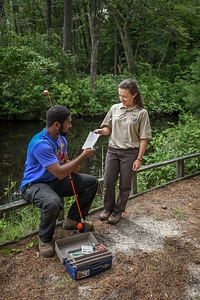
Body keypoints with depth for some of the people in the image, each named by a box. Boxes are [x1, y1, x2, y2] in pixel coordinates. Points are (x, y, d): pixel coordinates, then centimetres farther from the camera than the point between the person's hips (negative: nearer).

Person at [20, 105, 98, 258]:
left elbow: (65, 161, 16)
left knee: (92, 182, 0)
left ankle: (73, 219, 16)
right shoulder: (40, 144, -29)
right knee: (53, 202, -42)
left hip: (55, 181, 9)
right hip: (34, 185, -8)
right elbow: (59, 173, -33)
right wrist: (83, 156, -25)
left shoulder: (61, 138, 0)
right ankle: (45, 239, -10)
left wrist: (73, 166, -9)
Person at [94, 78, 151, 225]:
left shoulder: (141, 113, -8)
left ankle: (118, 211, 28)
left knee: (125, 185, 9)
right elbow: (108, 128, 10)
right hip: (113, 150, 3)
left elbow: (144, 139, -7)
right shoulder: (114, 108, 2)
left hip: (130, 153, -3)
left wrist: (139, 159, -9)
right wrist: (102, 131, -13)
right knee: (108, 182, 8)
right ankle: (108, 208, 30)